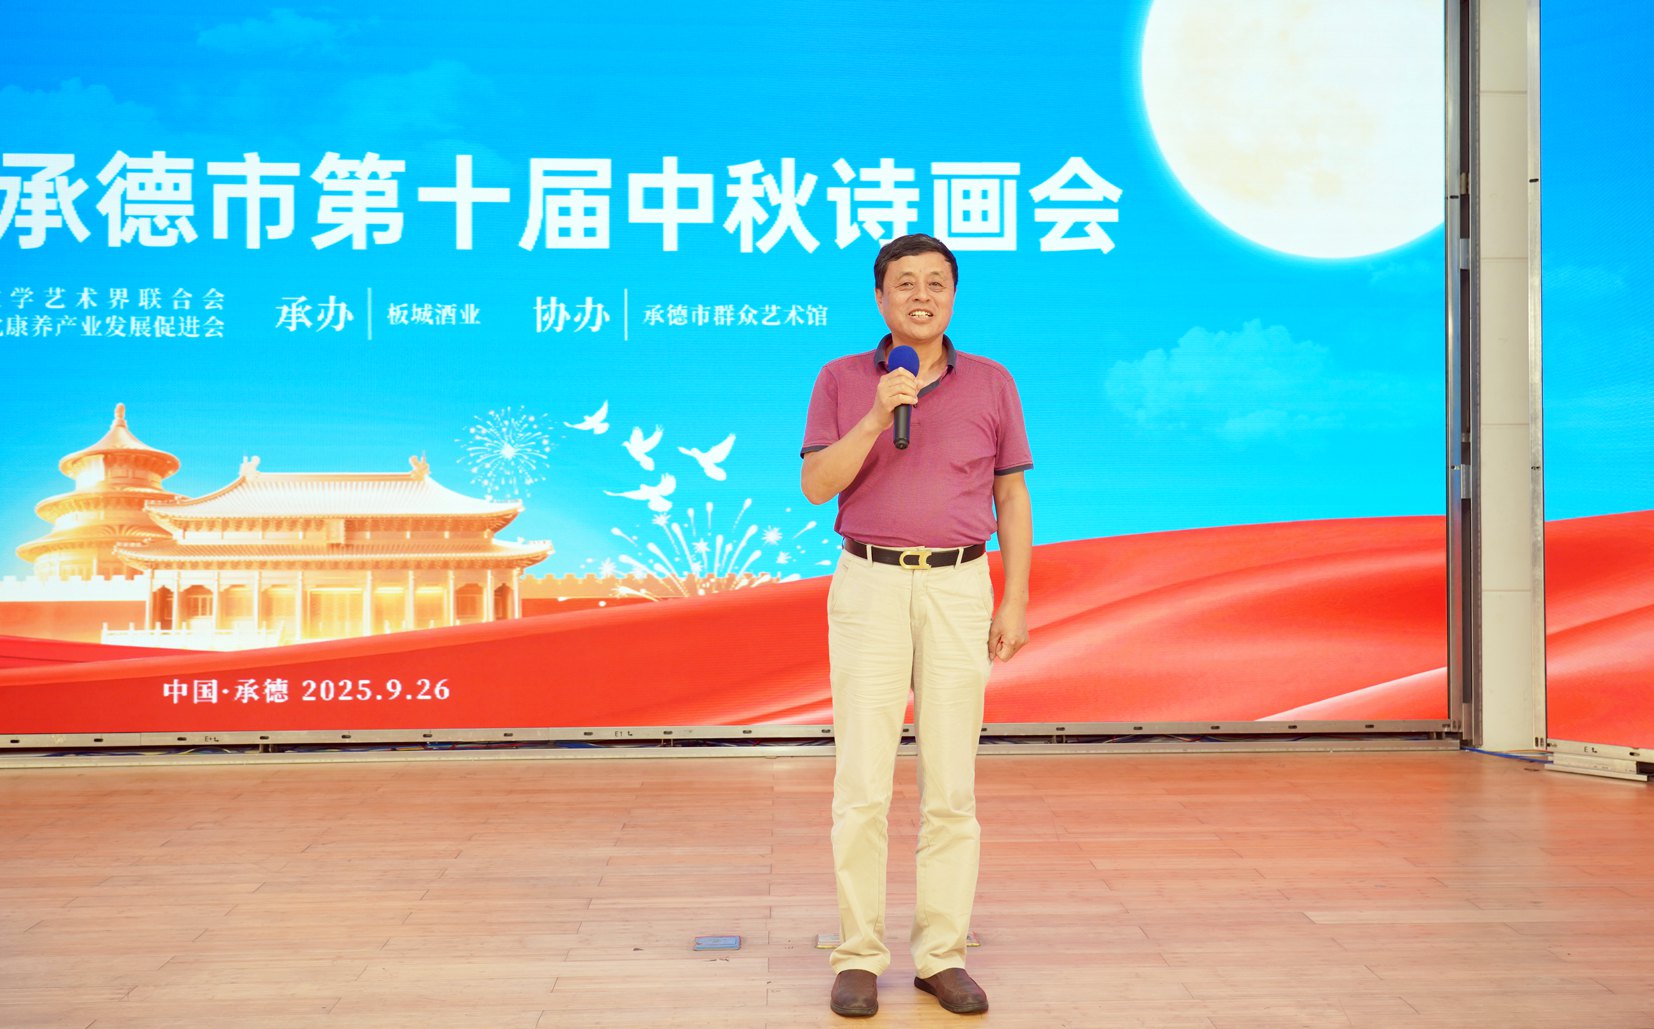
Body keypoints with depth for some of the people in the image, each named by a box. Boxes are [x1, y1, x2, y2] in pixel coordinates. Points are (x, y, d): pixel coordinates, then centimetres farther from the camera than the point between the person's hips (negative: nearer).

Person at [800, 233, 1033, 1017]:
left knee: (951, 784, 2)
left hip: (959, 588, 1)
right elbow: (817, 485, -5)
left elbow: (1013, 499, 7)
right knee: (862, 783, -3)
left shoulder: (991, 384, 6)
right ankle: (858, 956, 7)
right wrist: (876, 417, -18)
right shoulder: (842, 380, 5)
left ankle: (942, 954, 12)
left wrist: (1015, 602, 0)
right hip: (869, 584, -1)